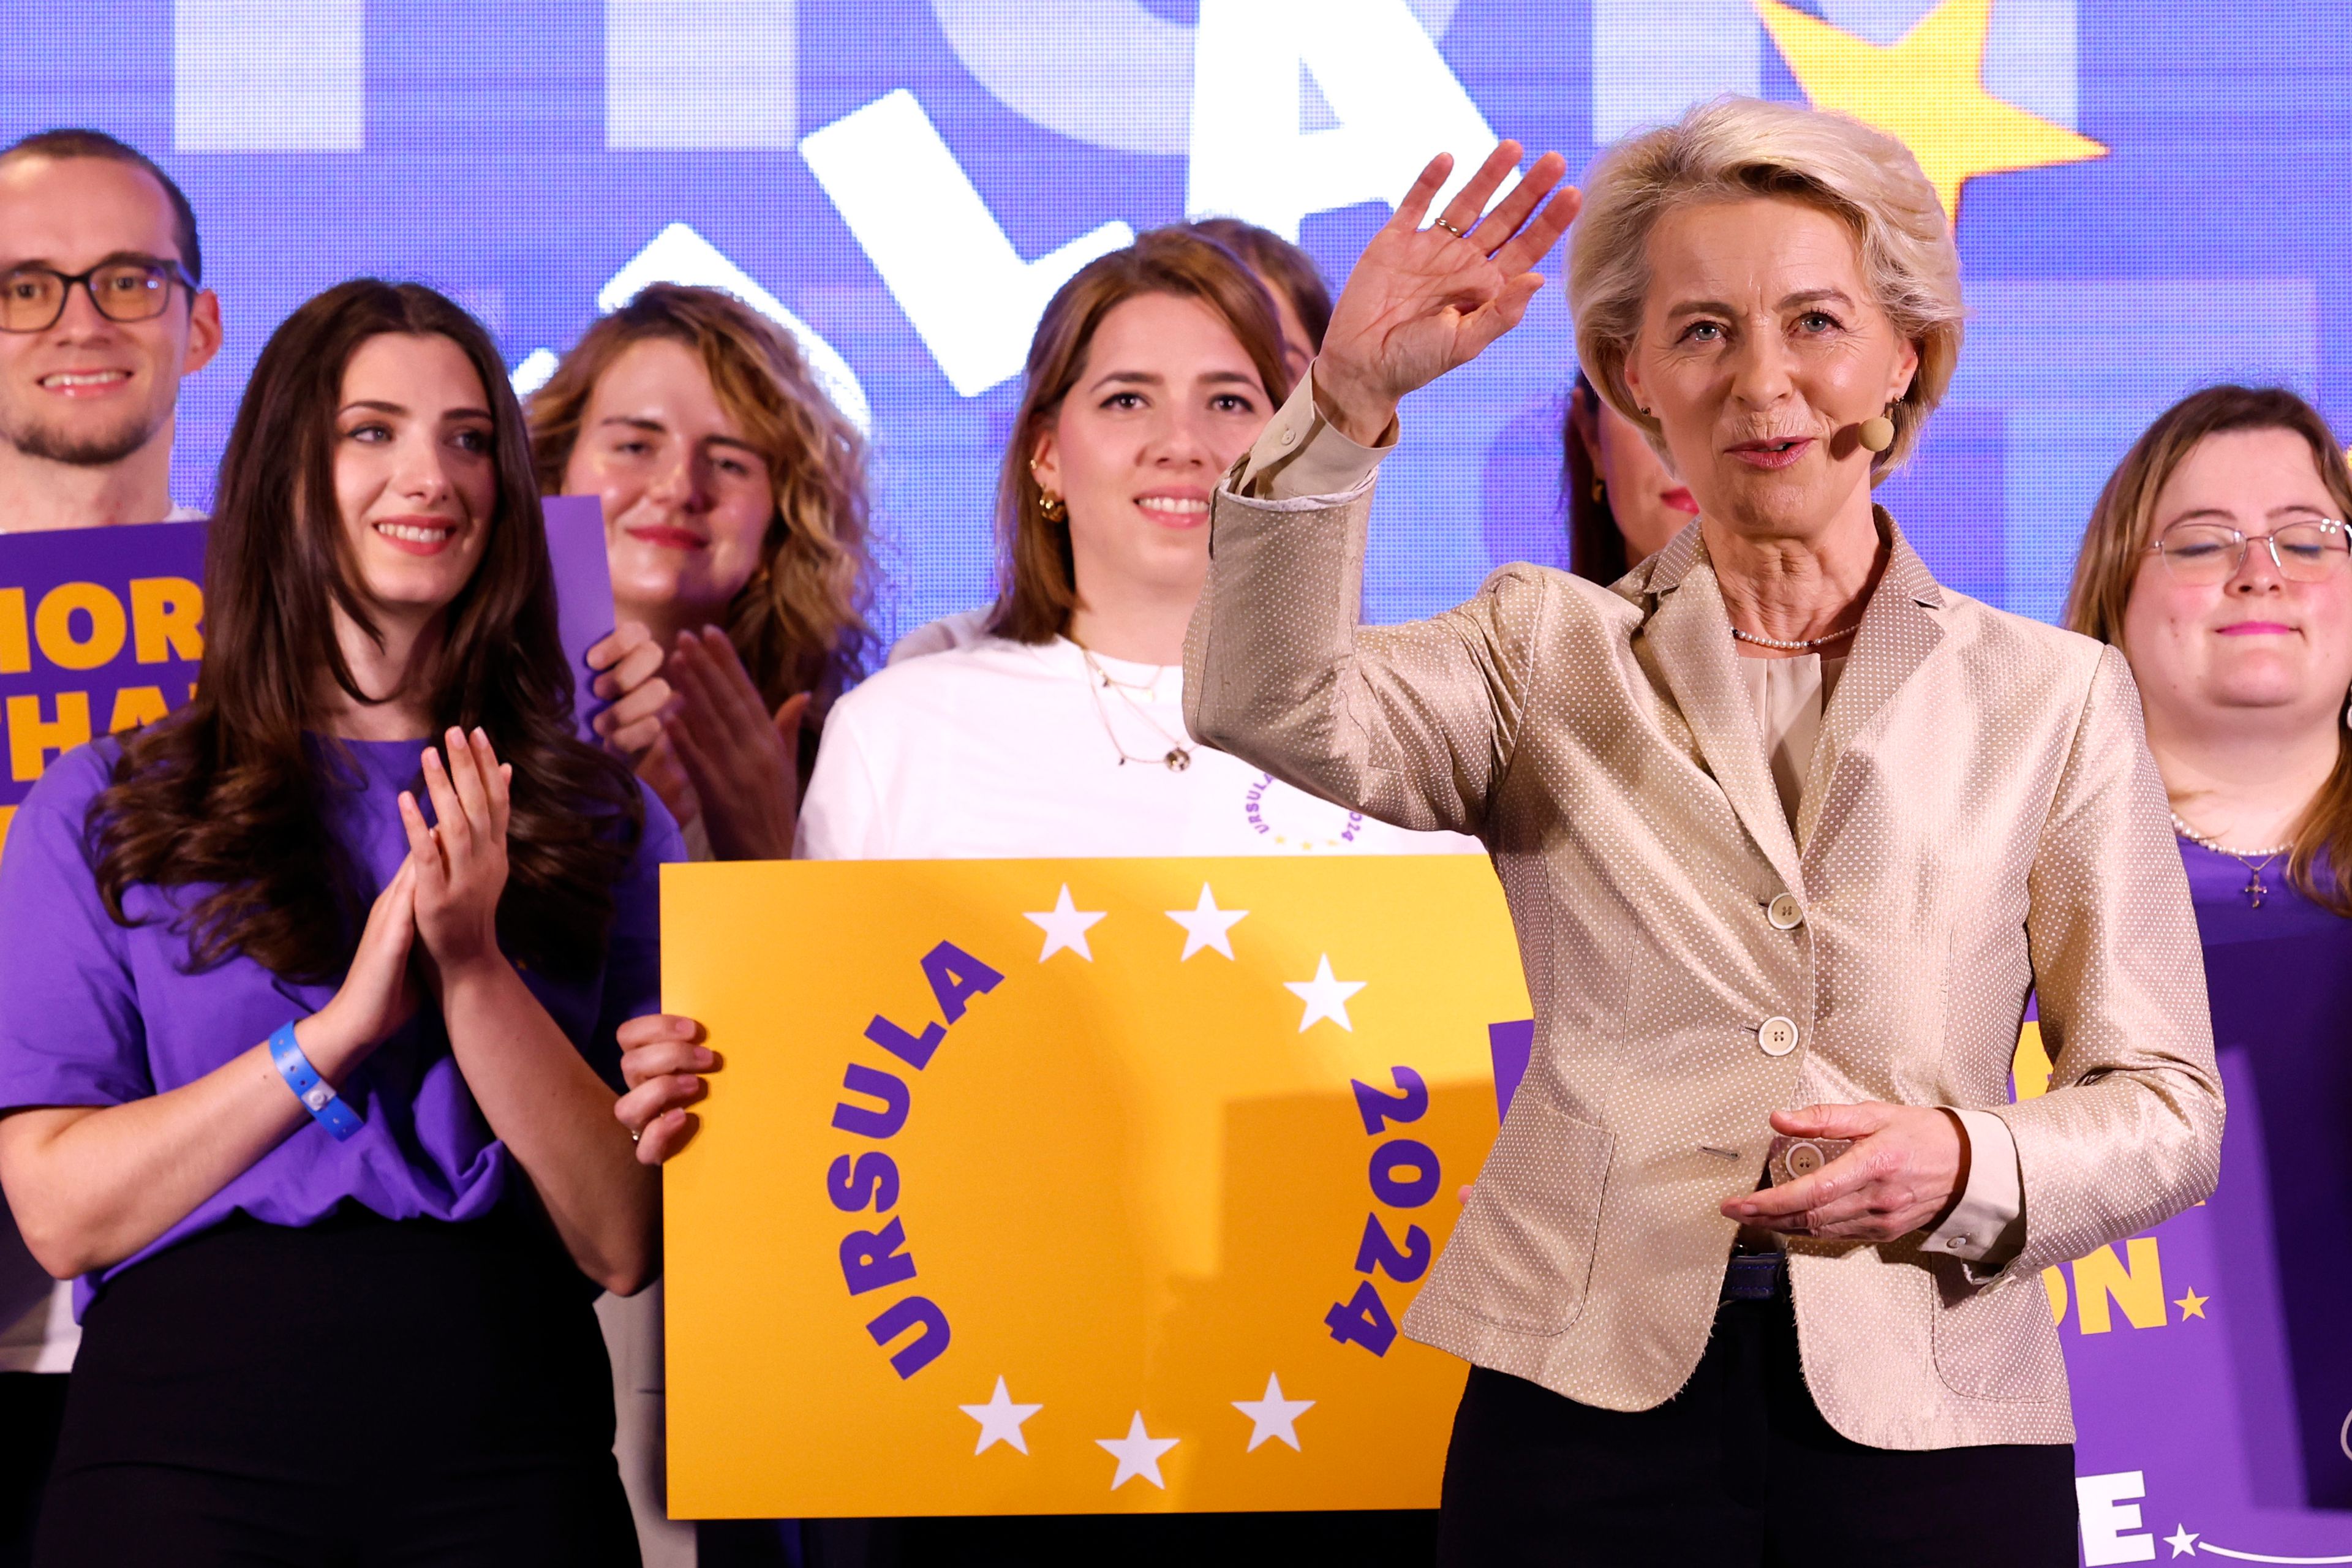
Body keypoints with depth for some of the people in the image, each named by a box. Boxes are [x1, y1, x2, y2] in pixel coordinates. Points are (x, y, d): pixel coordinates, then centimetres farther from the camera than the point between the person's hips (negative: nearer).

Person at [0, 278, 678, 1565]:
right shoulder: (104, 808, 6)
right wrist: (341, 1027, -12)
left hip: (509, 1454, 1)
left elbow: (624, 1244, 1)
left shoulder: (602, 821, 9)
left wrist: (476, 973, -12)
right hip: (188, 1445, -1)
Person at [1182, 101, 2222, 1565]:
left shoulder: (2053, 695, 6)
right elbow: (1269, 710, -12)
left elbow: (2167, 1109, 5)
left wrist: (1967, 1168, -15)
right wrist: (1348, 400, -24)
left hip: (1930, 1434, 0)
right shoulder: (1548, 651, 7)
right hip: (1592, 1405, 0)